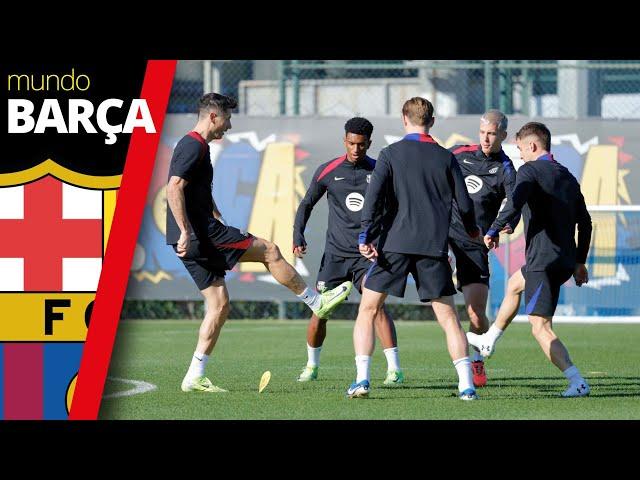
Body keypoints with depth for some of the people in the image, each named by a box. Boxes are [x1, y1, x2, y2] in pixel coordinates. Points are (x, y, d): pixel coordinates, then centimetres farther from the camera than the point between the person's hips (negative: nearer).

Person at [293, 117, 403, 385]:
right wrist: (298, 236, 1)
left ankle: (394, 369, -22)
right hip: (335, 253, 2)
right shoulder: (328, 171, 3)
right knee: (320, 311, 0)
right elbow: (307, 204, 13)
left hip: (367, 253, -2)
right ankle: (312, 366, 23)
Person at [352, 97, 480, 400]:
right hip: (434, 248, 2)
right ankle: (466, 385, -3)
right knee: (448, 316, 6)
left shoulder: (391, 154, 2)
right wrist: (472, 230, 29)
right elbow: (464, 203, 10)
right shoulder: (446, 158, 8)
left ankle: (361, 380, -3)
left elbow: (374, 195, -10)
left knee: (368, 310, 8)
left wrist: (365, 235, -13)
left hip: (395, 244, -2)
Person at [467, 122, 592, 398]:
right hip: (565, 260, 9)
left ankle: (577, 382, -20)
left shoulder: (530, 170, -8)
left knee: (540, 327, -9)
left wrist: (494, 231, -11)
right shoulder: (567, 177, 16)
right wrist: (579, 262, 24)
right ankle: (488, 342, 50)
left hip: (543, 260, -9)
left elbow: (516, 202, -25)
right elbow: (585, 222, 18)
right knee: (514, 284, 34)